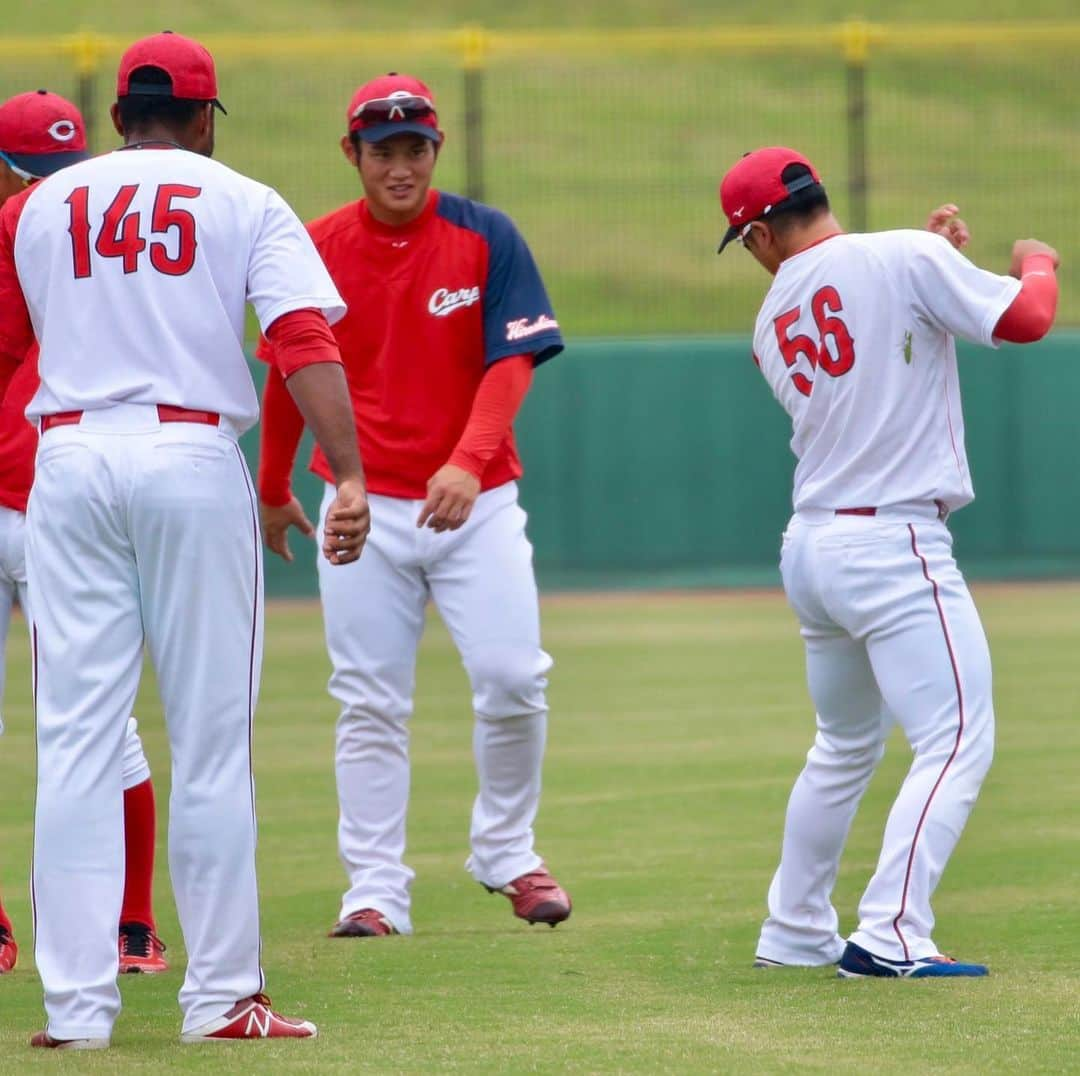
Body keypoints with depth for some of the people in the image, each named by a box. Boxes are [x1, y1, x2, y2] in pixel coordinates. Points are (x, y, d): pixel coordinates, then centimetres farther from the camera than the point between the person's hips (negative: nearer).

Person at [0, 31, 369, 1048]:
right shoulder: (247, 205, 6)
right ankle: (220, 995, 5)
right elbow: (305, 342, -8)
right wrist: (347, 476, -15)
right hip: (196, 462, -2)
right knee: (209, 738, 4)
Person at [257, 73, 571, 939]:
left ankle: (506, 851, 14)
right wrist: (273, 490, 22)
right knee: (370, 705, 1)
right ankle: (375, 891, 6)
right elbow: (289, 375, 13)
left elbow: (511, 362, -11)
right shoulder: (319, 251, 1)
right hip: (367, 508, 1)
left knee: (513, 679, -9)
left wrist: (467, 462, -27)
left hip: (477, 500, -1)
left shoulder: (486, 239, -4)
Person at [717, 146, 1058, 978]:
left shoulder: (773, 325, 11)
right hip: (893, 546, -7)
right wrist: (1037, 263, 9)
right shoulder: (900, 260, -9)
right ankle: (891, 936, -19)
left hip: (811, 549, 7)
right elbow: (1024, 319, -12)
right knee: (957, 739, -8)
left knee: (845, 746, 23)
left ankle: (795, 933, 29)